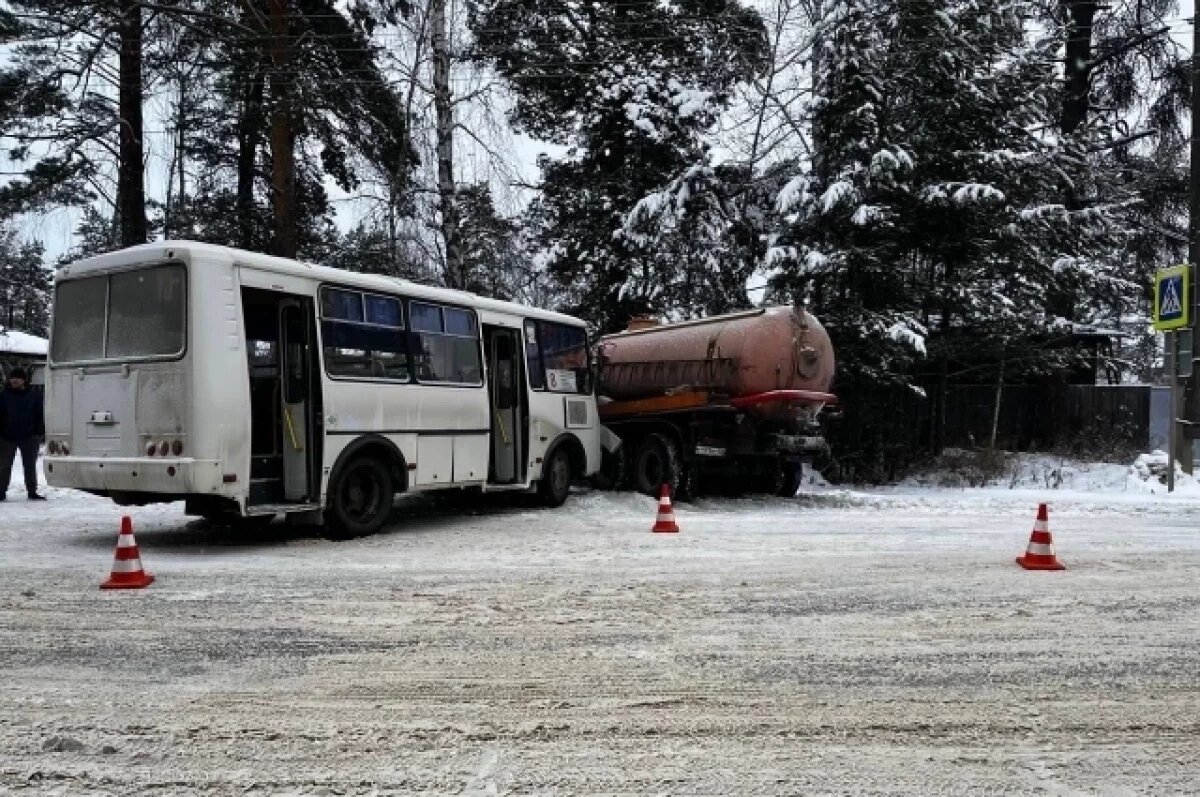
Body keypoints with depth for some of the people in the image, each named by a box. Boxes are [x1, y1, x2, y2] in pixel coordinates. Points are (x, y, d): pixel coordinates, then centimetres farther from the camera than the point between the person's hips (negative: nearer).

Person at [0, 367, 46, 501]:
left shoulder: (34, 396, 1)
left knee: (30, 466, 8)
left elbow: (40, 416, 2)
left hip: (29, 437, 0)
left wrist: (39, 433, -5)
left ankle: (32, 492, 15)